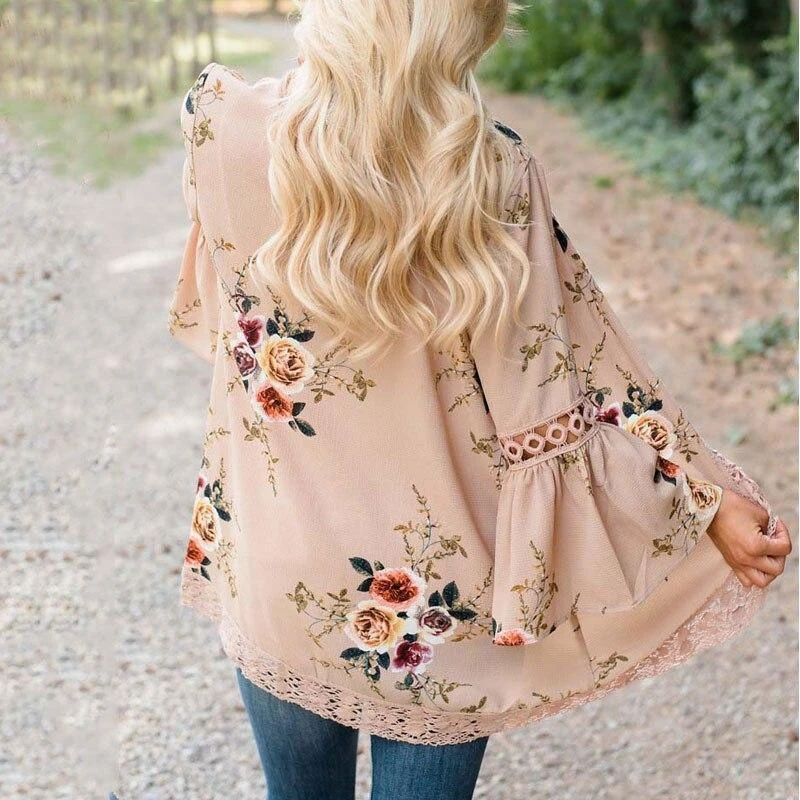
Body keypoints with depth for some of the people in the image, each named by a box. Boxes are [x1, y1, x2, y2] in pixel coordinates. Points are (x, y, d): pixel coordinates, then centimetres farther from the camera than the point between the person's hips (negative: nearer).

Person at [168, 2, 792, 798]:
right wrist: (705, 499, -1)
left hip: (275, 581, 2)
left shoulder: (222, 123, -14)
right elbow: (550, 397, -14)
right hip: (434, 596, -1)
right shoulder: (490, 170, -19)